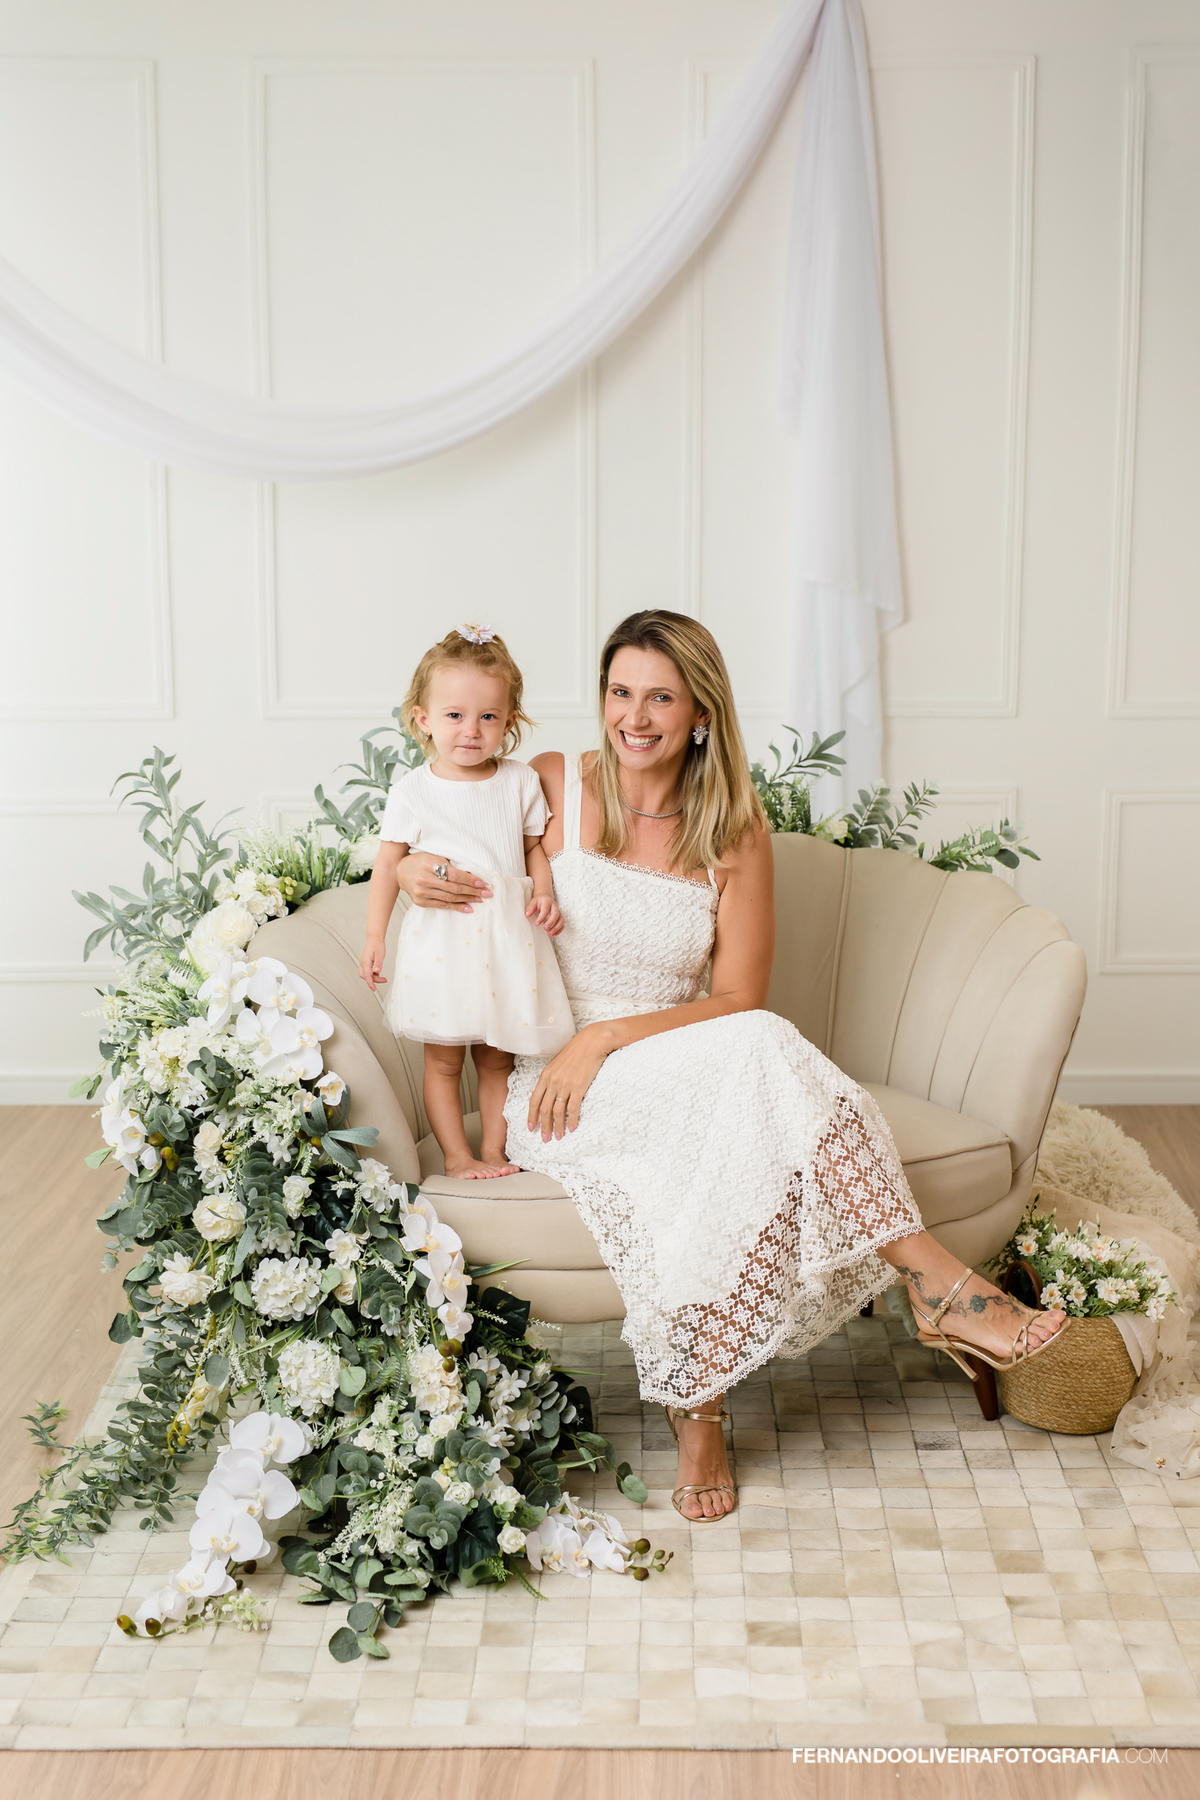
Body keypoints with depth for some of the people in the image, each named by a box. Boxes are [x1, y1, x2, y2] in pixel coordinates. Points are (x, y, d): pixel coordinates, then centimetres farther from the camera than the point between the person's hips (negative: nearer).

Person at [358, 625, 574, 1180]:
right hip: (441, 940, -2)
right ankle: (455, 1154, 18)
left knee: (497, 1056, 11)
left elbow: (535, 847, 11)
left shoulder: (520, 783, 2)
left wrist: (544, 895, -7)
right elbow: (388, 865, 0)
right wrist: (374, 937, -3)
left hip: (506, 934, 2)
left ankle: (492, 1149, 23)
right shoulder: (412, 791, -3)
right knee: (443, 1058, 5)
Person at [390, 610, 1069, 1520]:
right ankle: (936, 1278, -32)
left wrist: (608, 1036, -14)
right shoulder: (552, 788, -1)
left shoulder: (734, 832, 3)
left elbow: (737, 999, -2)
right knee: (757, 1051, -32)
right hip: (557, 1084, -3)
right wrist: (411, 868, -11)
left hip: (684, 1071, 3)